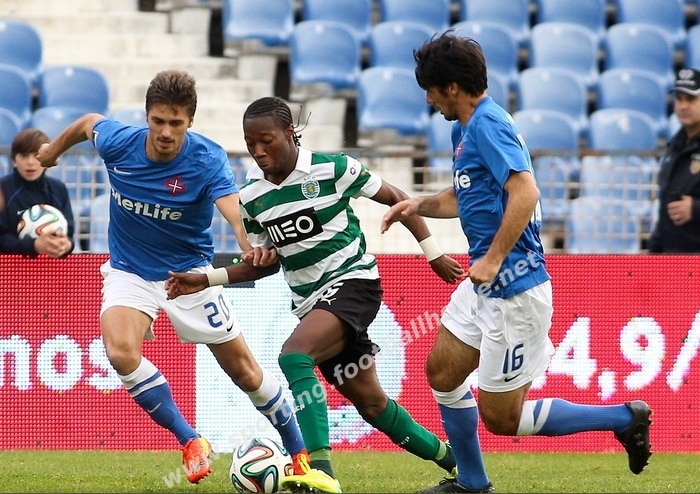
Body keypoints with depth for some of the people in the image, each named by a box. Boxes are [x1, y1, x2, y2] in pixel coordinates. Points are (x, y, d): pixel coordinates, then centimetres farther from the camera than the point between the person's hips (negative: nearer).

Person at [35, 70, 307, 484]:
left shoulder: (208, 159, -26)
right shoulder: (118, 143, -18)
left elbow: (236, 213, -43)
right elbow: (89, 122, 7)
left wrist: (252, 245, -65)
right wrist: (53, 150, 25)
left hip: (188, 271, -1)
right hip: (129, 270, 2)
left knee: (243, 369, 5)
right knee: (121, 351, -27)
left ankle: (300, 452, 28)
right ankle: (191, 442, -12)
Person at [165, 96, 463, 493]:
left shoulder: (332, 168, -12)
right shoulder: (251, 196, 4)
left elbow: (395, 198, -2)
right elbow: (268, 263, 15)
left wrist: (433, 252, -2)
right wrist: (206, 280, 5)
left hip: (352, 281, -6)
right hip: (310, 301, 6)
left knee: (293, 356, -31)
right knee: (370, 402, 10)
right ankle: (449, 458, 31)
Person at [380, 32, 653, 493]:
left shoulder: (488, 125, -18)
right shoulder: (465, 128, 14)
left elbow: (525, 193, -28)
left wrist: (493, 259, -27)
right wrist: (419, 205, 13)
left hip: (514, 288, -10)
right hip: (485, 286, 10)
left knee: (501, 417, -4)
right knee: (442, 370, 15)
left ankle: (625, 419, 3)